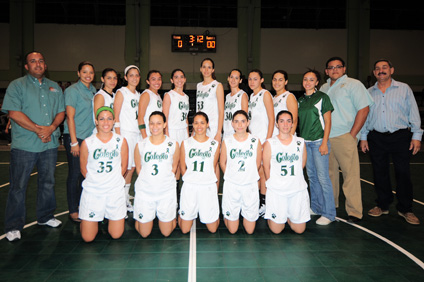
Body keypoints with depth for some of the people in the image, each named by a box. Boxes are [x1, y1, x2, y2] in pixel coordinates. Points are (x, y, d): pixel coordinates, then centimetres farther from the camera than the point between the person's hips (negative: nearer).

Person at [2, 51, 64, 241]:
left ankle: (45, 217, 28)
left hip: (50, 144, 4)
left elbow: (61, 112, 11)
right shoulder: (17, 85, 1)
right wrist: (38, 129, -15)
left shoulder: (54, 87, 15)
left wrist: (51, 128, -8)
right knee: (18, 185, 1)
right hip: (24, 145, -4)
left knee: (48, 182, 13)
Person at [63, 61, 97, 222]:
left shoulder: (93, 91, 13)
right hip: (75, 136, -6)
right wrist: (74, 142, -16)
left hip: (90, 137, 6)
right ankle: (73, 211, 11)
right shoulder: (73, 90, -7)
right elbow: (70, 117, -12)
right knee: (75, 173, -1)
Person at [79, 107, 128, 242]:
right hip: (92, 191, 0)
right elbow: (83, 169, 4)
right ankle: (98, 217, 32)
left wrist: (112, 180, 4)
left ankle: (109, 216, 33)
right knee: (87, 238, 3)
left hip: (115, 190, 1)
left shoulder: (121, 141, 0)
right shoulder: (87, 143, -4)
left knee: (116, 235, 4)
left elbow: (123, 166, 7)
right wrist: (95, 181, 3)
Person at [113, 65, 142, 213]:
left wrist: (141, 131, 15)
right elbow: (116, 116, -9)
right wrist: (118, 136, -16)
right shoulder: (121, 92, -4)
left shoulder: (138, 94, 17)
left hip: (136, 133, 7)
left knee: (132, 167, 10)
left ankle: (126, 200, 21)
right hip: (125, 133, -7)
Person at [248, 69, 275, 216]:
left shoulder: (265, 94, -6)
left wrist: (268, 140, -17)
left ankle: (264, 203, 6)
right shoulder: (251, 96, 16)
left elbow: (271, 119, -11)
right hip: (252, 137, 8)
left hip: (263, 137, -7)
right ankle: (256, 200, 21)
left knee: (262, 170, -4)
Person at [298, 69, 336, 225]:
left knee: (323, 177, -7)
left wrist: (324, 142, -13)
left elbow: (327, 121, -6)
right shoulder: (301, 100, 13)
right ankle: (316, 207, 24)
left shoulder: (322, 97, -3)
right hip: (304, 142, 6)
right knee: (311, 176, 12)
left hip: (319, 141, -6)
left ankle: (329, 213, 2)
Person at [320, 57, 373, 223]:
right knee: (329, 172, 12)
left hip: (344, 136, -6)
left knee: (350, 174, -7)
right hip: (325, 138, 6)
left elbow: (364, 109, -6)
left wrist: (352, 134, -12)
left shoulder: (353, 84, 1)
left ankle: (354, 212, 0)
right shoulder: (323, 88, 19)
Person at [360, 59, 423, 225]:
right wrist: (363, 137, 7)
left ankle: (405, 209, 14)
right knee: (380, 173, 7)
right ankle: (383, 205, 22)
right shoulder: (369, 92, 11)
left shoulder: (404, 89, 6)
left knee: (403, 174, 0)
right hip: (376, 138, 2)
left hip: (400, 137, -2)